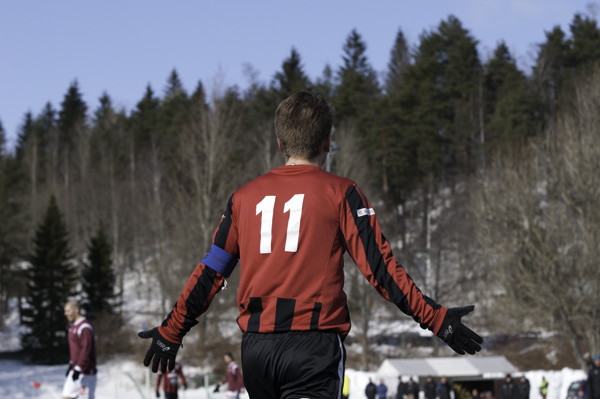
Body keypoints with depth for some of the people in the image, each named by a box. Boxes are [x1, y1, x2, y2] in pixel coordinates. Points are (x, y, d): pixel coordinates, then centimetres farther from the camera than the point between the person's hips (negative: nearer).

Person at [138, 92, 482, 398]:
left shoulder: (246, 196, 13)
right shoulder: (339, 193, 1)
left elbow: (210, 273, 15)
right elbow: (378, 265, -6)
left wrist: (171, 332, 26)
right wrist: (436, 319, -3)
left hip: (255, 347, 5)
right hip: (315, 346, -5)